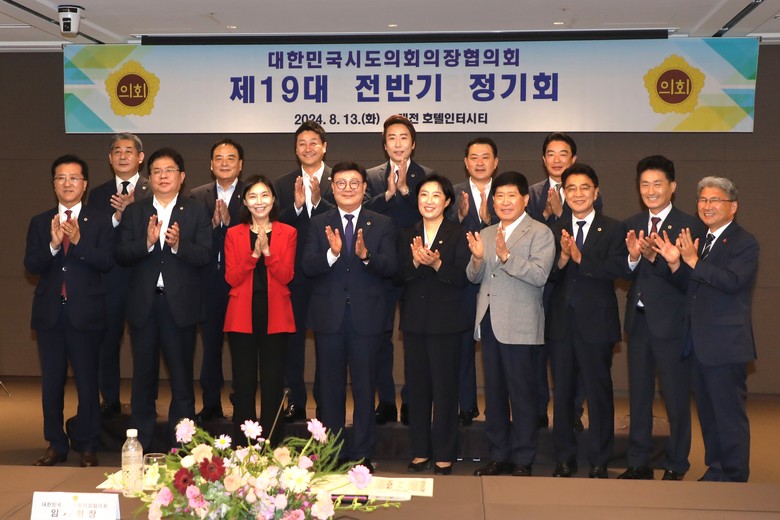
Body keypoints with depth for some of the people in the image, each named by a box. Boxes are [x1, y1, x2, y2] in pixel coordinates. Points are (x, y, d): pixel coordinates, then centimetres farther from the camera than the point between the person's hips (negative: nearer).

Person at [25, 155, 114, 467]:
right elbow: (30, 265, -2)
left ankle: (87, 446, 15)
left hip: (85, 314, -3)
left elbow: (107, 262, -11)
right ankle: (56, 445, 21)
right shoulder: (40, 223, 8)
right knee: (51, 383, 10)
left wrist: (78, 241, -23)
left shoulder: (99, 223, 0)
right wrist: (53, 245, -20)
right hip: (49, 313, 3)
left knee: (87, 383, 3)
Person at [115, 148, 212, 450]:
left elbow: (204, 256, -9)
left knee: (182, 375, 5)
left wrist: (178, 244, -26)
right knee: (143, 375, 11)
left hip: (180, 304, -2)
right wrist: (147, 242, -20)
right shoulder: (134, 212, 7)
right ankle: (140, 445, 21)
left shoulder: (196, 213, 2)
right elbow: (121, 255, -3)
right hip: (143, 303, 2)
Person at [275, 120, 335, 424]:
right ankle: (295, 402, 17)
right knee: (292, 337, 7)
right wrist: (296, 205, -17)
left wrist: (318, 201, -23)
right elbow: (276, 226, -1)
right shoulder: (283, 184, 8)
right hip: (294, 271, 2)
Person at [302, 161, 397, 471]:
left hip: (366, 317, -1)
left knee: (365, 388, 6)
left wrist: (365, 255, -26)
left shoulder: (381, 225, 3)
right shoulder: (319, 224, 5)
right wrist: (332, 253, -25)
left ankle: (362, 454, 17)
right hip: (329, 316, 1)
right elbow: (307, 267, -7)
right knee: (331, 387, 10)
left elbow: (390, 267, -8)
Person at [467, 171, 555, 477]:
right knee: (494, 393, 13)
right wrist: (477, 259, -10)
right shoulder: (486, 234, 15)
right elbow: (475, 278, 11)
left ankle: (523, 460, 11)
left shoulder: (540, 233, -4)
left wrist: (506, 256, -27)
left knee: (522, 395, 1)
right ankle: (498, 455, 24)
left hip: (520, 327, -6)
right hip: (488, 323, 6)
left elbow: (539, 275, -18)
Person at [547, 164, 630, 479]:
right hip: (561, 322, 3)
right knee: (562, 393, 10)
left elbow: (620, 269, -16)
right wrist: (562, 258, -19)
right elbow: (547, 275, -1)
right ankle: (565, 459, 22)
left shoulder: (613, 230, 0)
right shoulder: (555, 231, 10)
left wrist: (581, 258, -20)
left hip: (596, 323, -3)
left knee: (599, 393, 4)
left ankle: (599, 462, 17)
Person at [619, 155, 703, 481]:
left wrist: (654, 257, -32)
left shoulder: (689, 225, -9)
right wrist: (632, 257, -21)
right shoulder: (631, 225, 8)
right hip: (638, 319, 5)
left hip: (671, 321, -5)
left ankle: (676, 466, 21)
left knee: (676, 396, 5)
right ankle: (639, 463, 27)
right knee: (638, 394, 14)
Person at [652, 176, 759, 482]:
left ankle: (734, 476, 11)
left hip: (725, 343, -8)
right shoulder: (701, 242, 15)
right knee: (707, 411, 16)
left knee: (729, 414, -1)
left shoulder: (744, 243, -10)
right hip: (699, 343, 8)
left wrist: (693, 261, -28)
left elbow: (732, 281, -25)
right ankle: (715, 469, 28)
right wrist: (675, 263, -5)